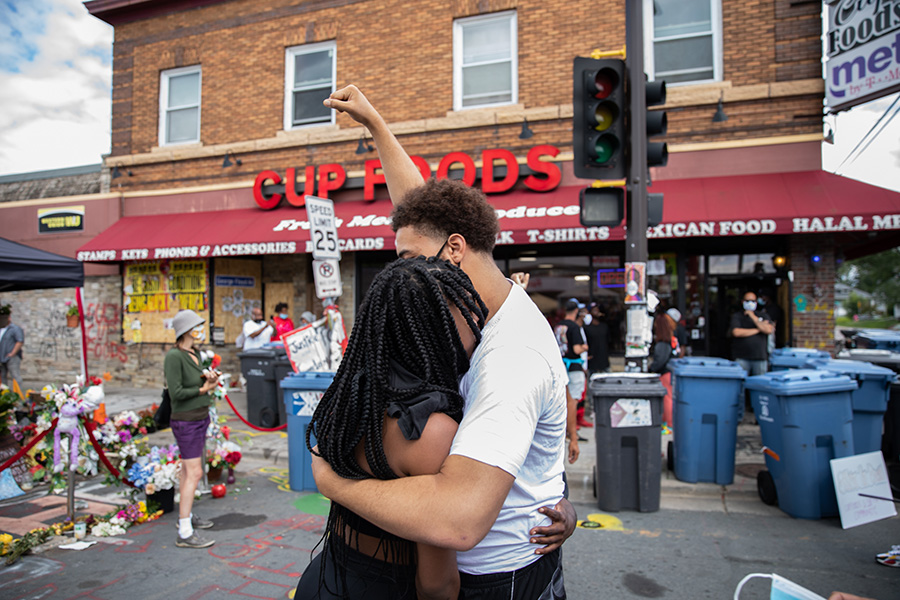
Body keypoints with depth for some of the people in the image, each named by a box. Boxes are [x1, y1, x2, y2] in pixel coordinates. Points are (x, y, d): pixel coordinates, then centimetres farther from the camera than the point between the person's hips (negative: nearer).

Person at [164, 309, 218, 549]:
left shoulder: (194, 353, 8)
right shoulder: (173, 356, -19)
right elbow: (176, 393, -22)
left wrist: (210, 378, -5)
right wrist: (203, 389, -12)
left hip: (200, 417, 9)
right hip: (186, 421, -9)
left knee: (188, 469, 18)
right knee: (194, 473, -9)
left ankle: (186, 515, 31)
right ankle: (185, 533, -4)